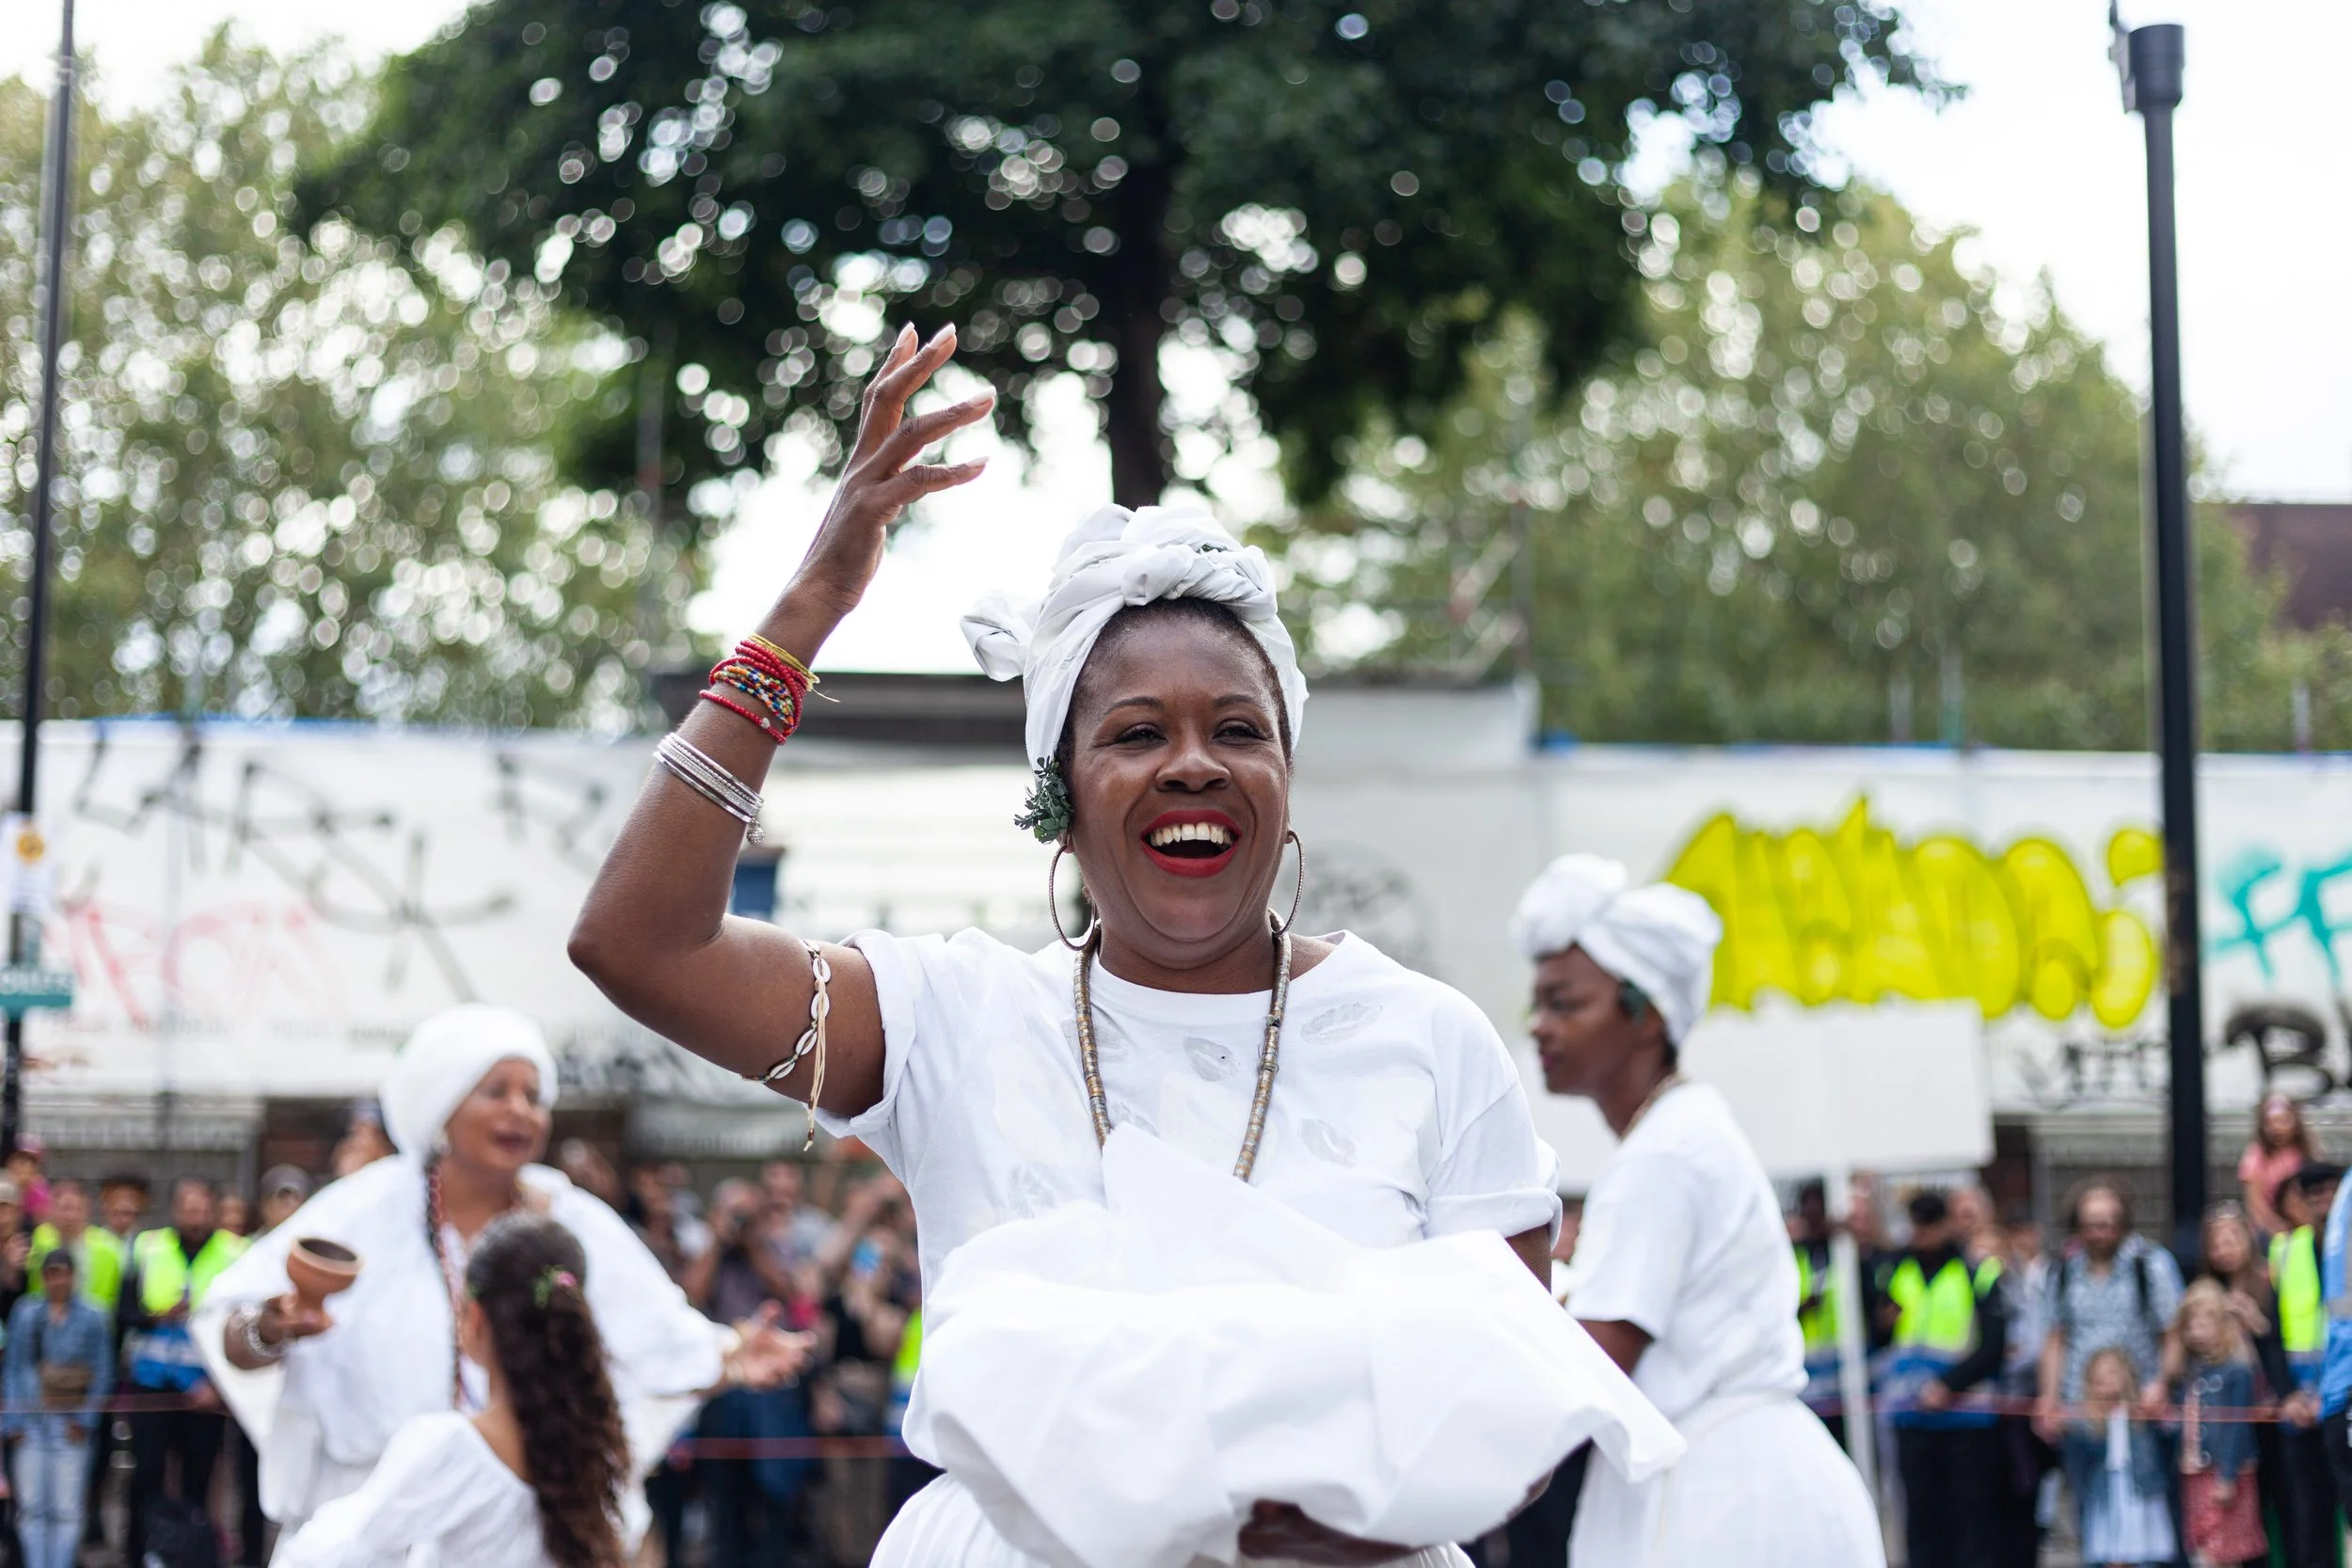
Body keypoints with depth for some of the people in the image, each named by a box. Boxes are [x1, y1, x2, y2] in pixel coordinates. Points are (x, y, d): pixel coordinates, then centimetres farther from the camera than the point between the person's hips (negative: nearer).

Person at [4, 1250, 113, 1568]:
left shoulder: (92, 1318, 1)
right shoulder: (24, 1313, 5)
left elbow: (103, 1374, 3)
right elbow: (13, 1368, 6)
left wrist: (86, 1419, -5)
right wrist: (14, 1420, 0)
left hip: (71, 1425, -1)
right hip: (31, 1421, 1)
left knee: (67, 1508, -2)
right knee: (31, 1505, 1)